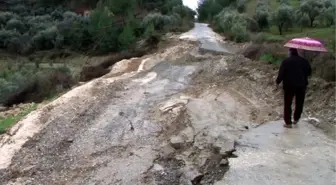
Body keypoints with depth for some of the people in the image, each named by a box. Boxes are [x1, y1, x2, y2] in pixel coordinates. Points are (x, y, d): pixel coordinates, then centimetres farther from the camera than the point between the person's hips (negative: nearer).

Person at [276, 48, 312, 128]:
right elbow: (309, 72, 11)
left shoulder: (286, 61, -9)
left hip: (289, 85, -3)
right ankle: (296, 119, 30)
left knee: (287, 104, 5)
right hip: (301, 85, 3)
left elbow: (281, 73, -12)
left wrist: (278, 82, -2)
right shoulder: (304, 61, 3)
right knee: (299, 103, 19)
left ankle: (288, 123, 5)